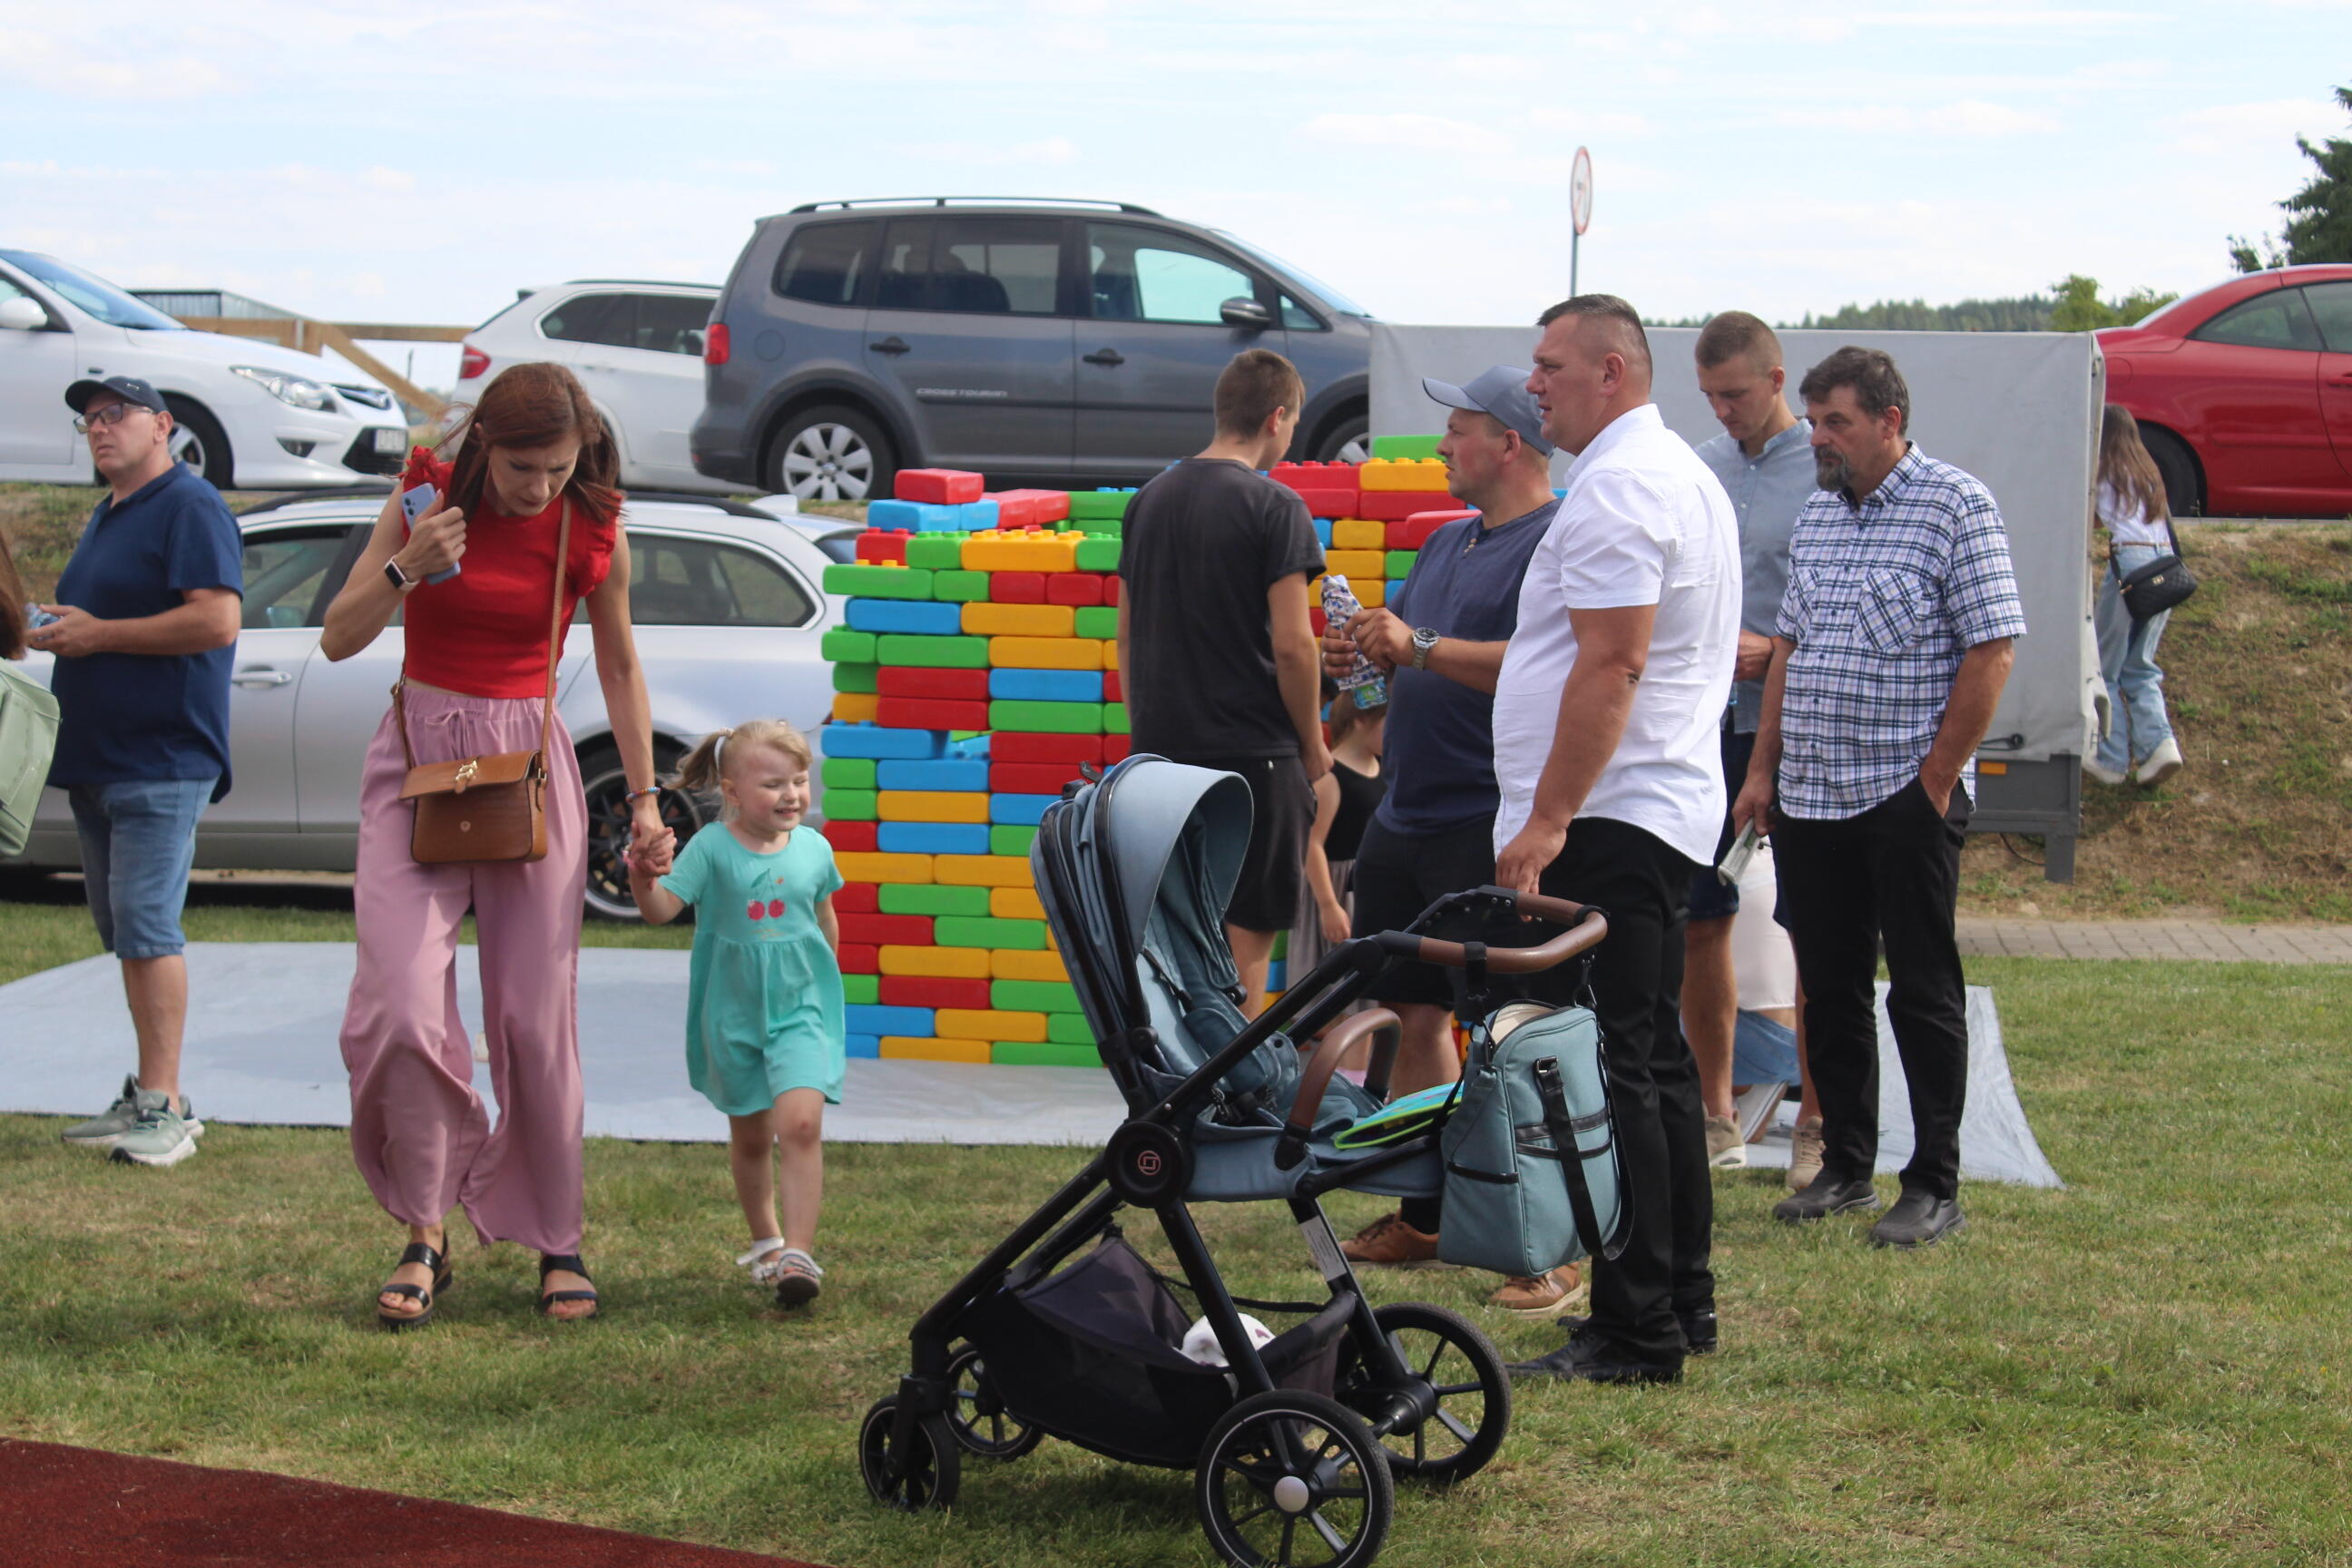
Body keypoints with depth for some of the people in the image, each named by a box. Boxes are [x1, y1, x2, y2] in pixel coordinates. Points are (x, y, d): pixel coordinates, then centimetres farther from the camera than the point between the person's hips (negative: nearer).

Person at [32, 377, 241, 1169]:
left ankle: (163, 1108, -13)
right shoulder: (106, 516, 20)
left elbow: (217, 620, -22)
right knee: (126, 932, 11)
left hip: (161, 761, -10)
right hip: (95, 759, 10)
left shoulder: (190, 508, -10)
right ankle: (153, 1095, 17)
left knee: (147, 927, -13)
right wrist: (53, 629, 10)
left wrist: (98, 634, -18)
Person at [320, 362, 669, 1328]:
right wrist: (407, 567, -19)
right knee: (402, 1002, -14)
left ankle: (556, 1240, 14)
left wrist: (643, 796, 12)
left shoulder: (592, 534, -3)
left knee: (536, 1014, 1)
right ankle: (426, 1235, -1)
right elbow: (338, 639, -1)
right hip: (418, 756, 0)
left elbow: (619, 667, 12)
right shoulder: (426, 500, -4)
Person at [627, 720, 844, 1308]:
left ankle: (798, 1252, -18)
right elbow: (663, 909, -19)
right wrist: (643, 880, -39)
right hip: (732, 1013, 0)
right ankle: (764, 1239, 35)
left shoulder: (813, 848, -2)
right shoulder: (711, 848, -10)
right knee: (750, 1137, 14)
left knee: (800, 1124, -18)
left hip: (801, 1010, 0)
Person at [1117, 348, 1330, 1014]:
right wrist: (1313, 745, -1)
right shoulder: (1273, 507, -10)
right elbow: (1290, 643, -13)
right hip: (1253, 751, -6)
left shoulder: (1150, 499, 10)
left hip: (1162, 751, 6)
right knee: (1248, 937, -2)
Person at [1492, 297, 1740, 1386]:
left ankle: (1637, 1332, -10)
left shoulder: (1618, 487, -15)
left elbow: (1611, 664, -23)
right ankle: (1681, 1305, 21)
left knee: (1603, 1072, -10)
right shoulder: (1682, 473, 20)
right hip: (1668, 812, 11)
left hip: (1607, 820, -11)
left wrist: (1546, 821, -23)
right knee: (1652, 1063, 15)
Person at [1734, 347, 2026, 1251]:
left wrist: (1937, 778, -13)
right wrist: (1763, 769, 10)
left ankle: (1935, 1186, 7)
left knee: (1922, 992, 0)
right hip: (1809, 800, 6)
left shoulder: (1955, 506, -8)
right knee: (1830, 990, 11)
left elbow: (1991, 651, -11)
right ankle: (1846, 1167, 21)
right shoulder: (1817, 515, 13)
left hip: (1907, 799, -6)